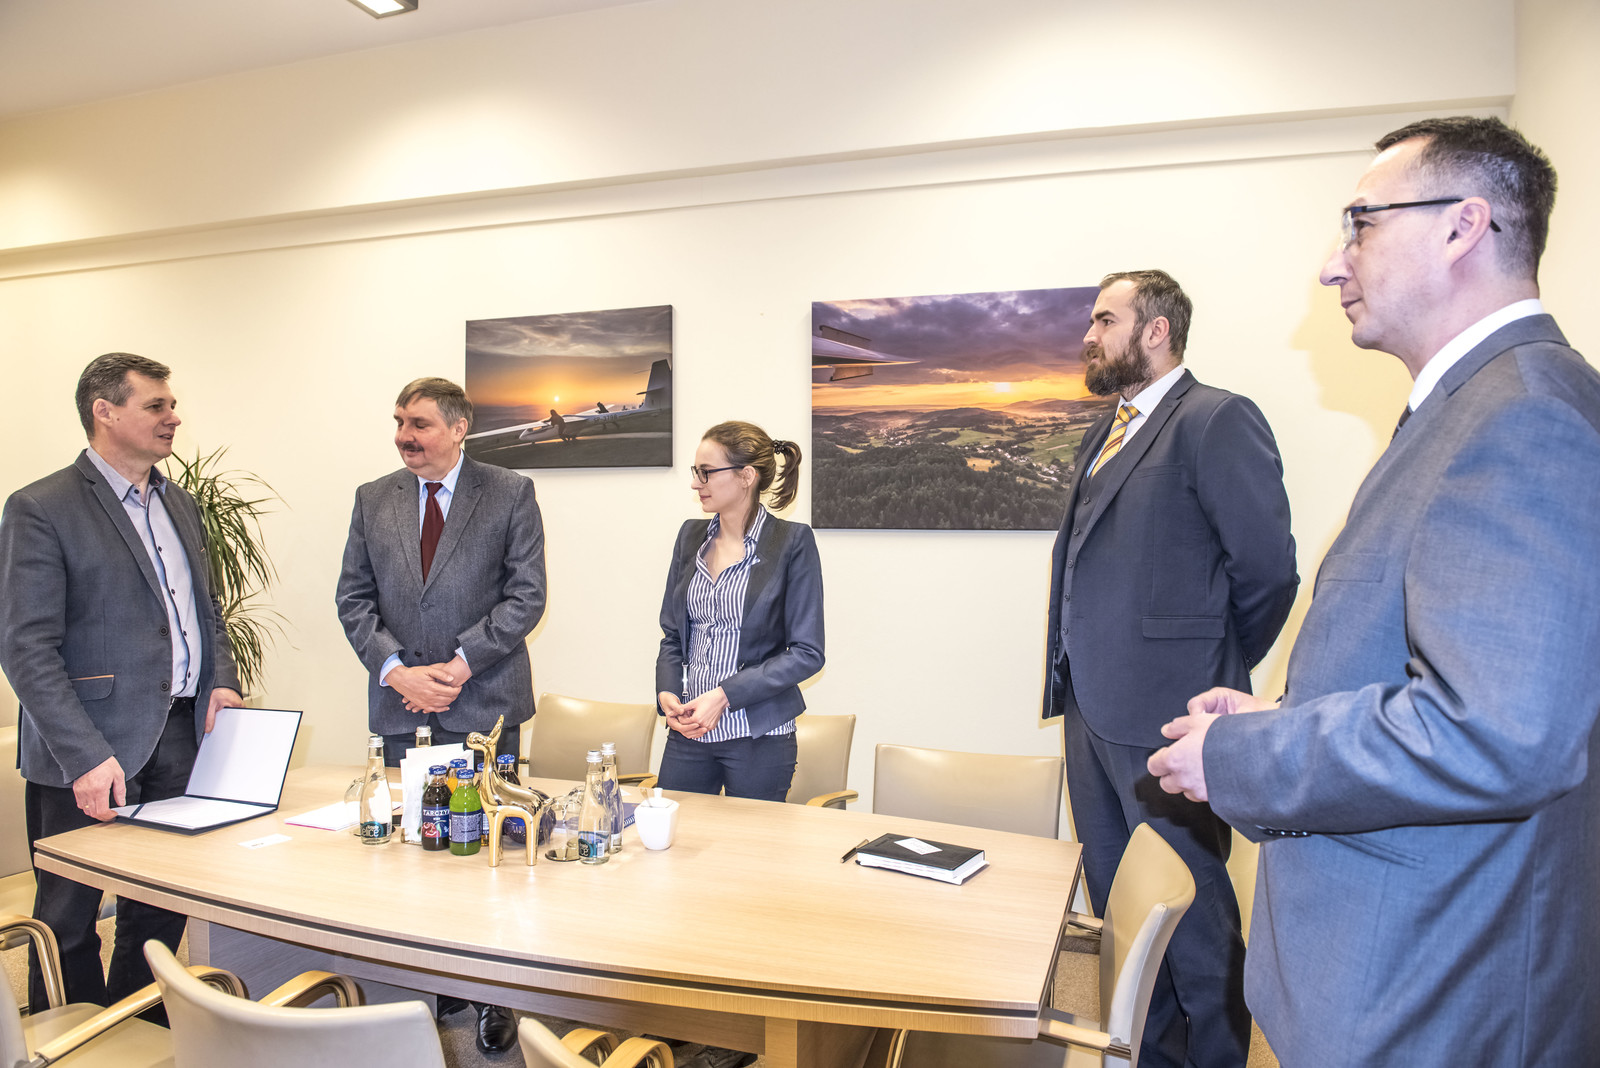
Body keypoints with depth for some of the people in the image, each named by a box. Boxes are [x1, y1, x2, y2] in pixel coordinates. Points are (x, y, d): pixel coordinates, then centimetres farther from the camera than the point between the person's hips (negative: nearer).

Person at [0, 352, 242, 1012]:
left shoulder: (180, 504, 13)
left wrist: (221, 681, 2)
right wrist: (85, 757, -20)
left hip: (182, 735, 6)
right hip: (90, 749, -6)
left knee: (163, 905, 15)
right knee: (69, 919, 9)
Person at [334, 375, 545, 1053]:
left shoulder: (510, 494, -2)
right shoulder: (373, 499, 10)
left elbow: (525, 597, -6)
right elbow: (353, 597, 7)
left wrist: (458, 665, -14)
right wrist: (396, 669, -8)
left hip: (484, 706, -3)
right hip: (400, 706, 4)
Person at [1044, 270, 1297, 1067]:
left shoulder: (1217, 420, -11)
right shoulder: (1106, 432, 16)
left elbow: (1267, 567, -15)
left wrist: (1216, 675, -3)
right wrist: (1071, 677, 12)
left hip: (1162, 711, -9)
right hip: (1090, 704, 9)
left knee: (1190, 908, 4)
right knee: (1115, 898, 20)